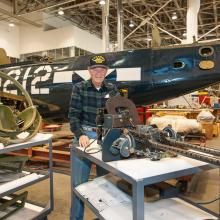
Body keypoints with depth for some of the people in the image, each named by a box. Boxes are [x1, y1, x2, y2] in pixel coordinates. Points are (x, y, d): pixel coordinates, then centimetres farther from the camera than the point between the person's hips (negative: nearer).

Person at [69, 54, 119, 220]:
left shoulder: (112, 89, 5)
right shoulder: (79, 88, -2)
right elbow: (73, 115, -6)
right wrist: (80, 135, -21)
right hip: (84, 134, -2)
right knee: (79, 182, 4)